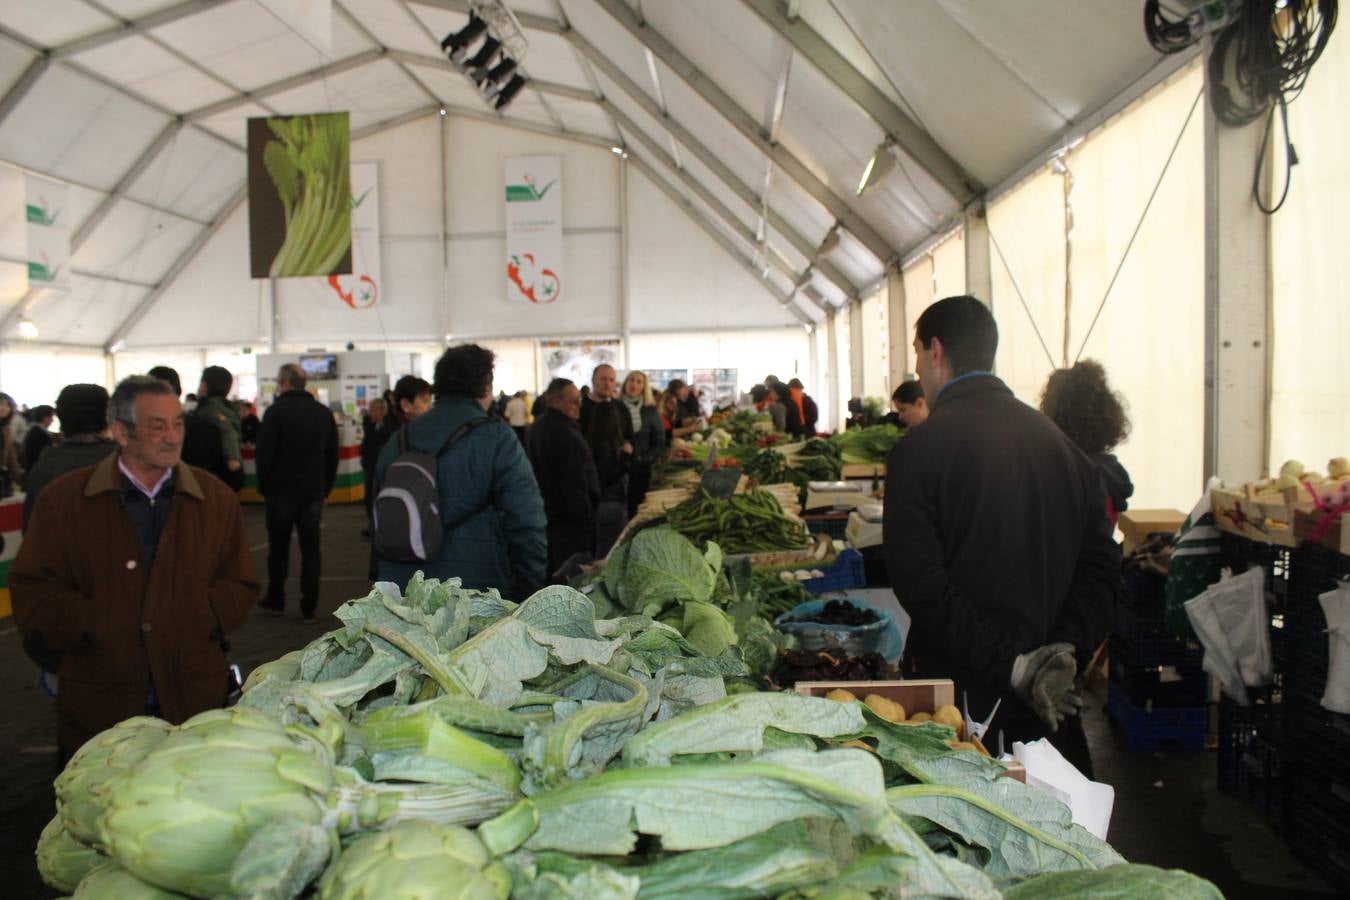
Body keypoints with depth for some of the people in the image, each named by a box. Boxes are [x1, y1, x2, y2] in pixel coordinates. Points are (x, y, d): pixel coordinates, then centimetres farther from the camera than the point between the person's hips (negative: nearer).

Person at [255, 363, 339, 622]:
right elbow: (332, 455, 9)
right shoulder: (324, 413, 6)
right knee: (310, 550, 5)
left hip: (282, 491, -3)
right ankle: (309, 608, 5)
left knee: (278, 548, 10)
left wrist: (263, 487, 2)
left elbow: (265, 453, -10)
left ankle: (275, 601, 21)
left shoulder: (276, 411, -9)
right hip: (314, 492, 3)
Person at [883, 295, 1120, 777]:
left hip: (962, 688, -5)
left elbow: (917, 580, -19)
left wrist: (1011, 665, -17)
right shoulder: (1057, 439, 7)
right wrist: (1066, 651, -5)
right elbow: (1101, 565, 4)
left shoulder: (919, 449, -12)